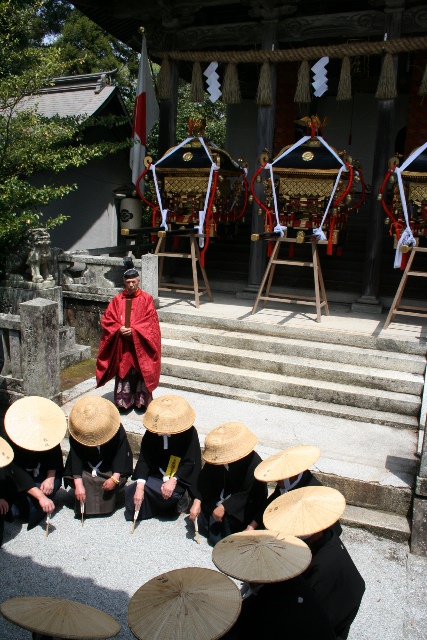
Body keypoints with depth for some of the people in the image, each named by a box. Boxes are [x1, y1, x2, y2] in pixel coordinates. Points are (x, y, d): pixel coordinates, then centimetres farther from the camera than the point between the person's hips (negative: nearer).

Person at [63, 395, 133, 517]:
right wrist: (78, 484, -33)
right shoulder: (75, 434, -21)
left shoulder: (118, 431, -24)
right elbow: (75, 458, -24)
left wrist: (115, 478, -31)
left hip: (109, 470, -1)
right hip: (85, 470, 1)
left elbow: (120, 455, -20)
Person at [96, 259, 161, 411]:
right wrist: (119, 329, -14)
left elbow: (150, 321, -7)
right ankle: (123, 402, 17)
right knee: (123, 372, 6)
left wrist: (134, 330, -18)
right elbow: (106, 319, 3)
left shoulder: (146, 299, 0)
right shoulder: (117, 299, 6)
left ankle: (142, 401, 17)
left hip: (140, 346, -2)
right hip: (122, 346, 2)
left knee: (141, 373, 3)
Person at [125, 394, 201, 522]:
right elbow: (144, 459, -14)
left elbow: (189, 463, -16)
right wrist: (140, 486, -26)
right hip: (157, 474, 3)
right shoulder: (151, 433, -11)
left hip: (180, 476, -3)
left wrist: (173, 480, -29)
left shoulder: (189, 433, -19)